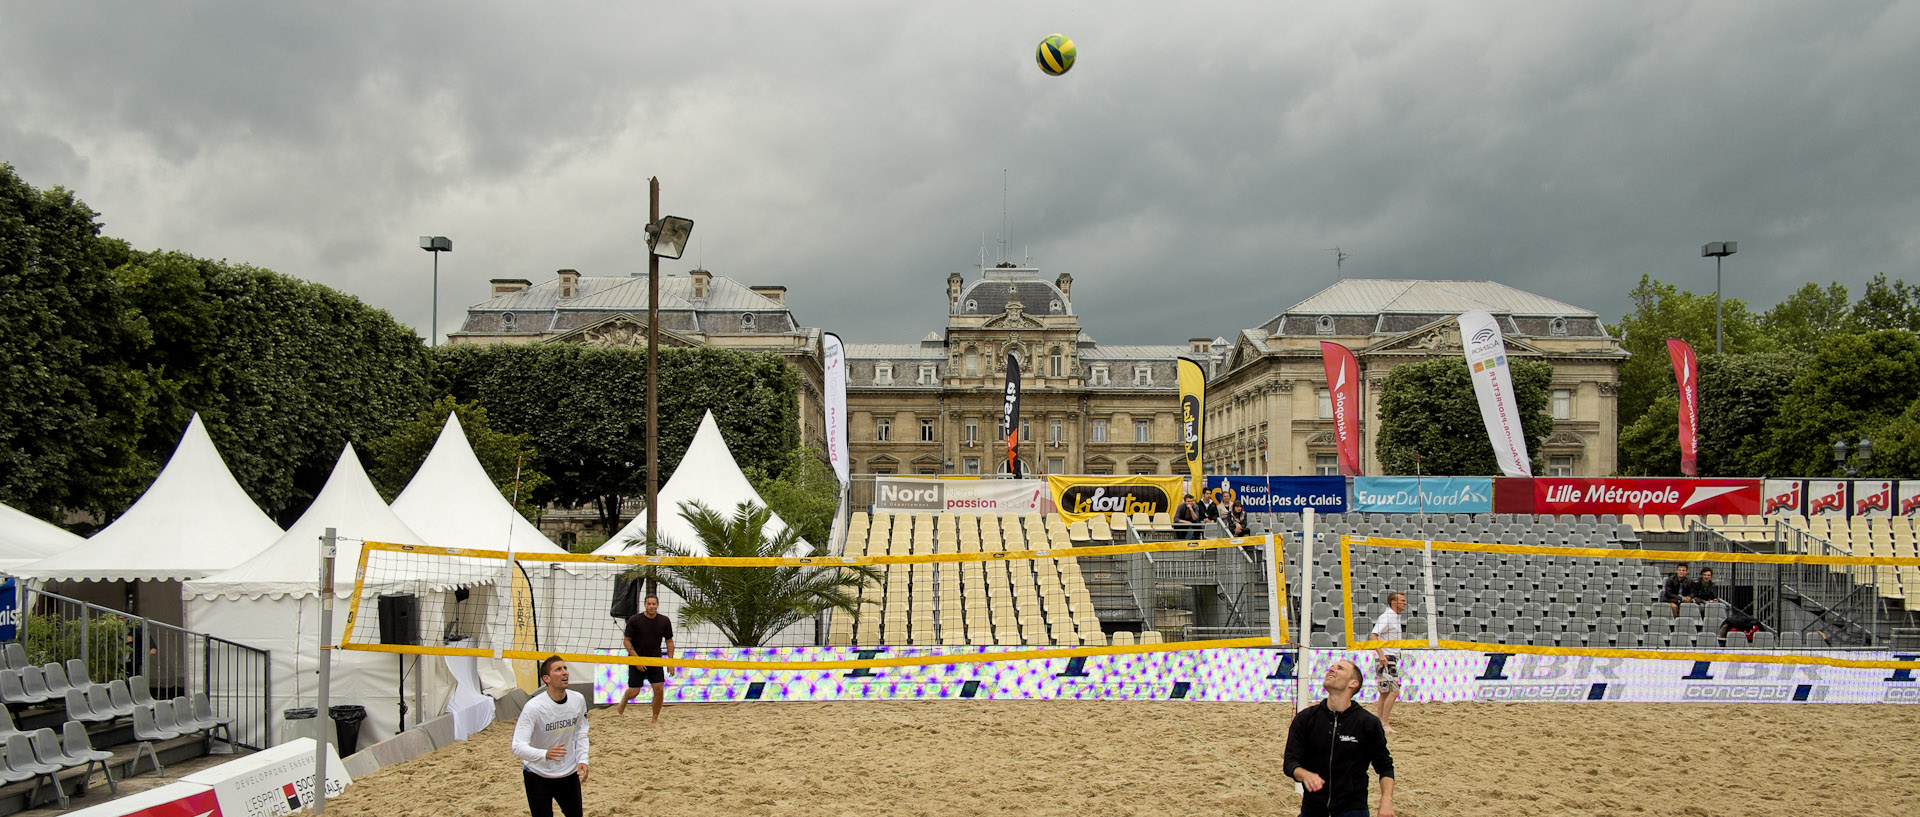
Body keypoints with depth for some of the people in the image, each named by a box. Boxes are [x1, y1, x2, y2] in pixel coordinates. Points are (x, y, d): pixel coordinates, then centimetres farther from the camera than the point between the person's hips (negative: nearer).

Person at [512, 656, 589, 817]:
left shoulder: (578, 700, -7)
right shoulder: (533, 707, -24)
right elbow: (518, 747, -29)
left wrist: (582, 760, -4)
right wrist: (545, 754, -46)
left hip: (569, 774, 5)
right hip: (538, 777, -5)